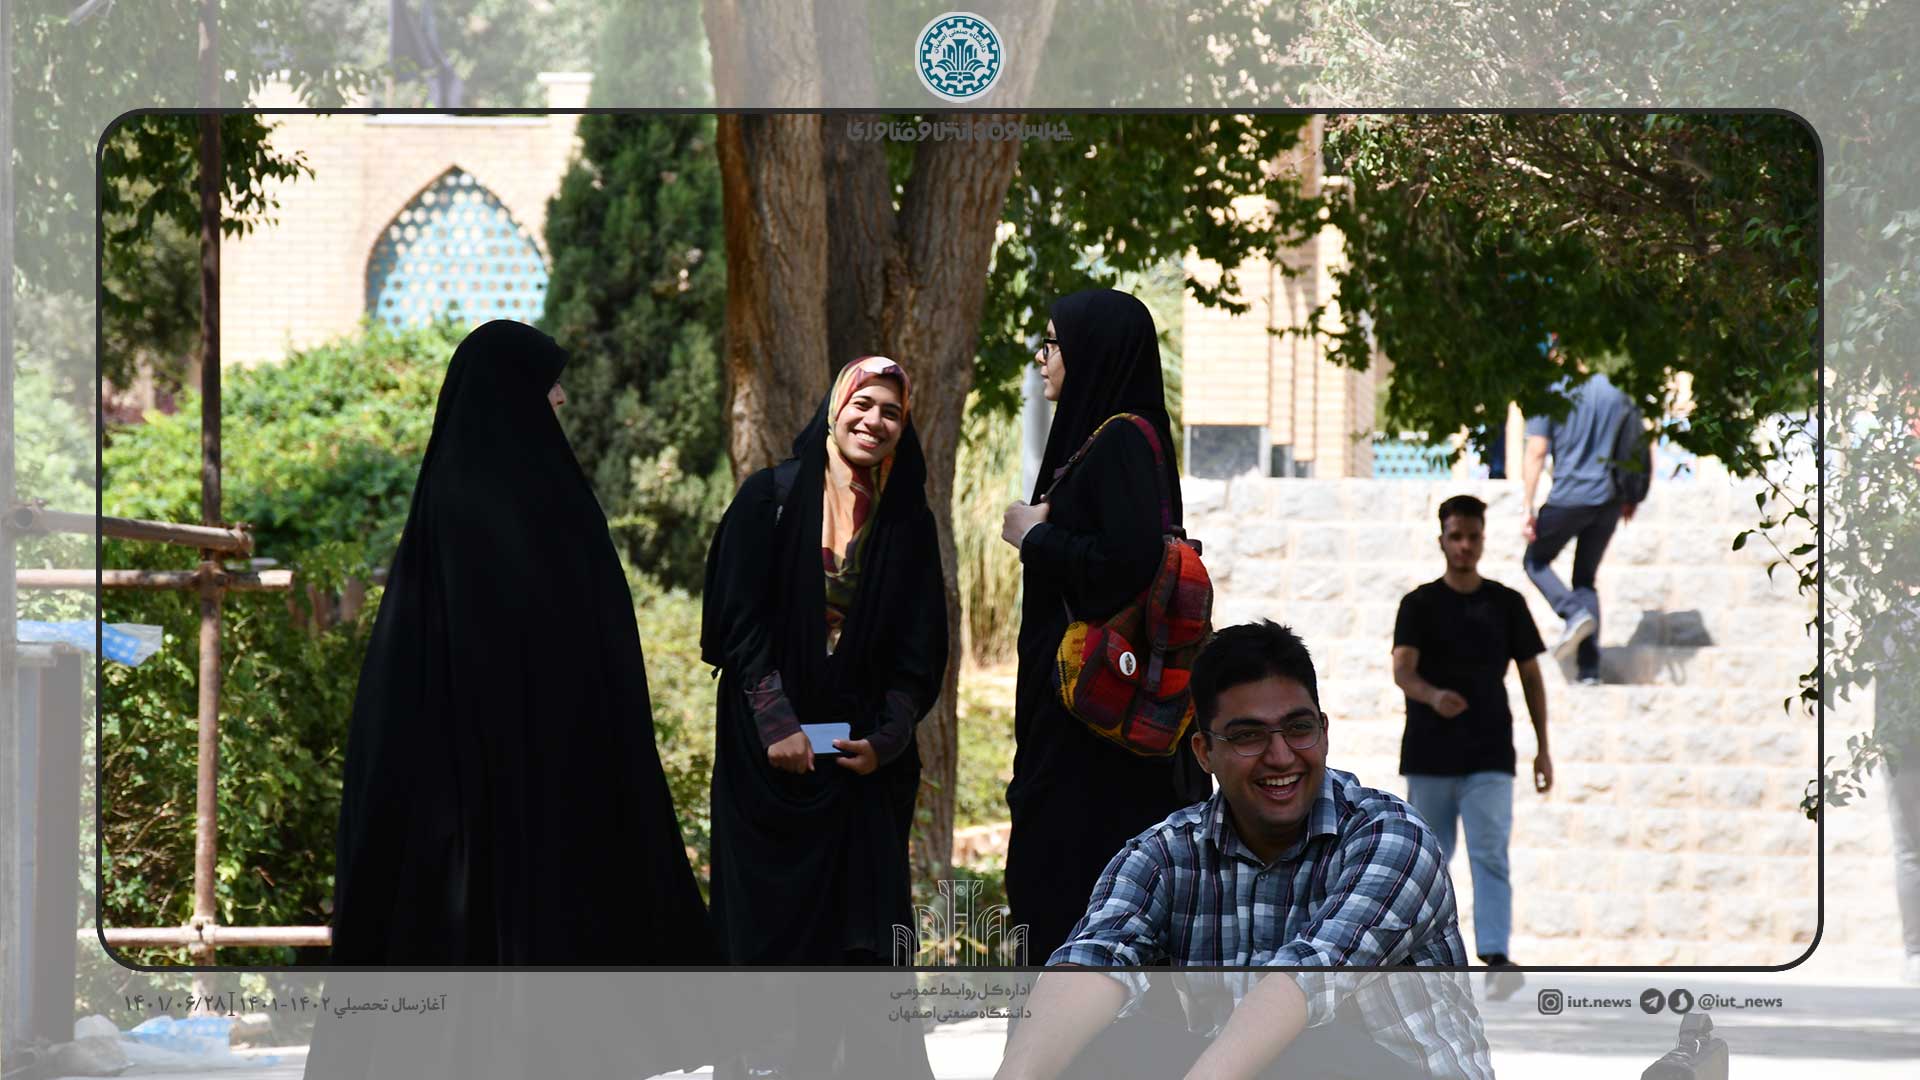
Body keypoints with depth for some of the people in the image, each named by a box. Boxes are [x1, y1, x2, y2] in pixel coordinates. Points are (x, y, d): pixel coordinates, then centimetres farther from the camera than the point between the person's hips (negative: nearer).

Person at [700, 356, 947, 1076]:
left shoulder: (908, 524, 8)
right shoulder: (771, 498, -1)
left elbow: (920, 649, 6)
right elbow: (741, 620, -6)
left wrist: (885, 739, -7)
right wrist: (776, 725, -14)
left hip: (866, 753, 2)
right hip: (771, 749, -2)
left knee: (863, 924, -2)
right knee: (772, 914, -2)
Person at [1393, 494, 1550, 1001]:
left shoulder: (1507, 604, 8)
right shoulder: (1420, 604, 2)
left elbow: (1531, 676, 13)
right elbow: (1402, 670, -12)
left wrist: (1543, 747, 9)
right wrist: (1433, 696, -34)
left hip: (1489, 755, 0)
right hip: (1430, 754, 0)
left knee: (1491, 855, -13)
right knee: (1430, 857, 8)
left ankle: (1495, 960, -24)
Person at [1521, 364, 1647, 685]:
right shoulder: (1621, 397, 6)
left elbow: (1536, 454, -10)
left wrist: (1529, 508, -8)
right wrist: (1631, 498, 21)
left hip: (1568, 498, -4)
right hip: (1610, 499, 5)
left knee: (1535, 560, 17)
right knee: (1586, 577, 14)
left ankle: (1574, 612, -10)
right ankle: (1589, 668, 6)